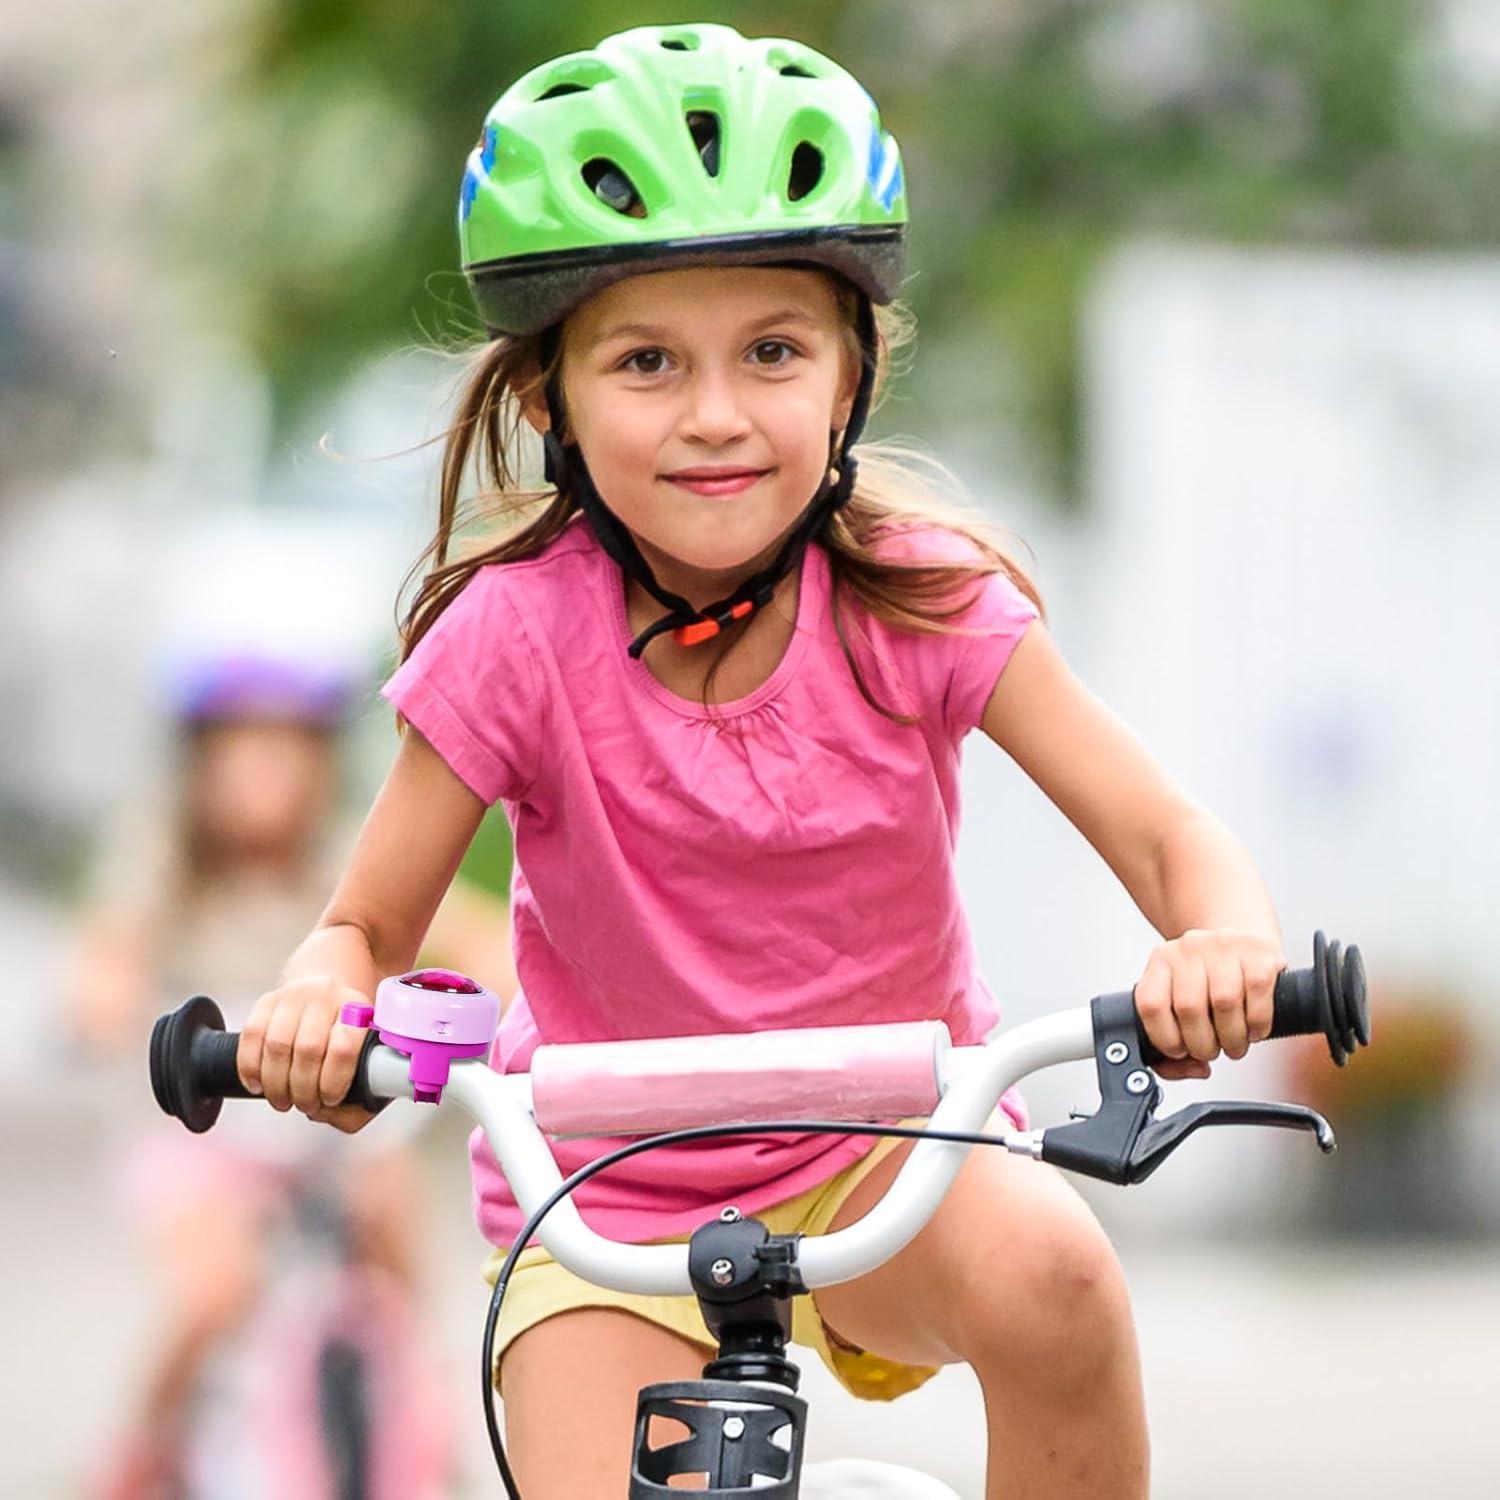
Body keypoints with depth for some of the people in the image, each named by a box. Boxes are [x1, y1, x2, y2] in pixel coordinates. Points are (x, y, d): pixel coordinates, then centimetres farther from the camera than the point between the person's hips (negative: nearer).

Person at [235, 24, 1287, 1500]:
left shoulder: (920, 600, -14)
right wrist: (312, 997, -32)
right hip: (608, 1197, 0)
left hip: (886, 1153, 0)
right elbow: (368, 920, -8)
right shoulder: (517, 635, -16)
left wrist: (1221, 940, -38)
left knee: (1046, 1271, -31)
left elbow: (1167, 835, -14)